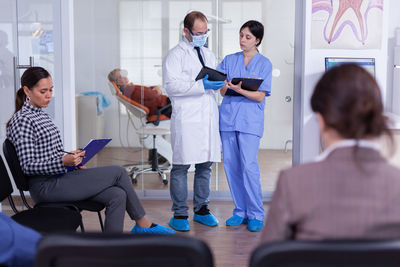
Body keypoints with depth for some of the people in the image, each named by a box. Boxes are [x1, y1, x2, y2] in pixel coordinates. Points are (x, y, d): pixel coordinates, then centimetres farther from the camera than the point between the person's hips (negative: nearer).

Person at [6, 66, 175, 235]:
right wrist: (64, 161, -28)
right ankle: (143, 223, 7)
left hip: (58, 178, 9)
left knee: (118, 195, -10)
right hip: (46, 187, -9)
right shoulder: (21, 121, -12)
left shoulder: (41, 115, 16)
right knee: (118, 172, -9)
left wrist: (72, 159, 5)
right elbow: (28, 166, -17)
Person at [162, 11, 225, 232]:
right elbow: (171, 86, -13)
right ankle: (179, 214, 4)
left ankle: (201, 209, 20)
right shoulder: (175, 55, 0)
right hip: (186, 120, -6)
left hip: (208, 118, 6)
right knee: (181, 166, -5)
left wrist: (219, 83, 8)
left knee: (205, 165, 9)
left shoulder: (209, 55, 22)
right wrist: (201, 85, -19)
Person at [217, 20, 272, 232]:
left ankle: (256, 215, 1)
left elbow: (260, 96, -5)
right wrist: (227, 86, -14)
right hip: (228, 117, 4)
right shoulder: (229, 60, 13)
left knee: (248, 165, -11)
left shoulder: (264, 64, 3)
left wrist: (240, 90, -20)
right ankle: (240, 211, 15)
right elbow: (222, 92, 8)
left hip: (250, 119, -4)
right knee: (230, 165, 3)